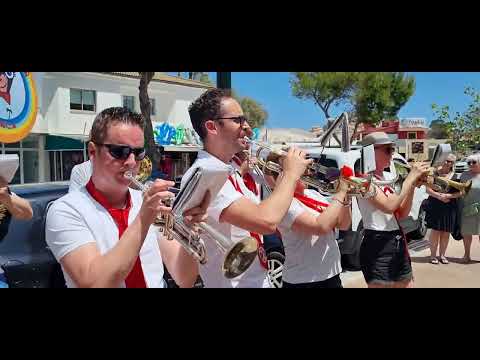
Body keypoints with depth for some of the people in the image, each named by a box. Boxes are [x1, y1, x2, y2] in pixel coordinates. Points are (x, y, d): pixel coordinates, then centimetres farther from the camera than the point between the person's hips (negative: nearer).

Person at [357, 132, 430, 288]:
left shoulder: (386, 176, 12)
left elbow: (402, 213, 11)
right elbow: (389, 206, -26)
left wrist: (413, 185, -1)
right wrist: (410, 177, -18)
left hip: (398, 242, 8)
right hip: (378, 245, -8)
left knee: (407, 284, 14)